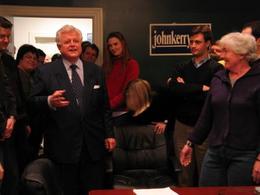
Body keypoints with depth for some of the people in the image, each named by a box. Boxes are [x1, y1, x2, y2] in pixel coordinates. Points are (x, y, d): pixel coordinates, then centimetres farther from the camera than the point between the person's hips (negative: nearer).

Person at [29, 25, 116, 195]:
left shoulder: (96, 71, 11)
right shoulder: (45, 72, 2)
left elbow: (105, 106, 12)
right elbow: (33, 101, -1)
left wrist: (109, 134, 8)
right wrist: (49, 101, -21)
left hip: (94, 145, 3)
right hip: (62, 147, -2)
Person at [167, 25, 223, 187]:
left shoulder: (217, 69, -4)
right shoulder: (182, 68, 11)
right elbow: (173, 89, -8)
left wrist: (184, 89, -8)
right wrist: (201, 88, -14)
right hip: (182, 126, 4)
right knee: (184, 172, 12)